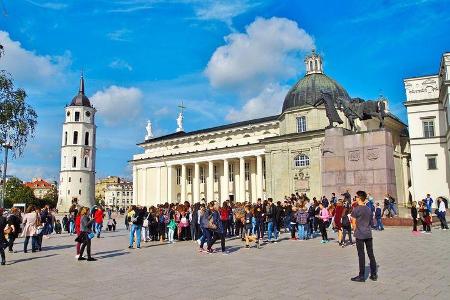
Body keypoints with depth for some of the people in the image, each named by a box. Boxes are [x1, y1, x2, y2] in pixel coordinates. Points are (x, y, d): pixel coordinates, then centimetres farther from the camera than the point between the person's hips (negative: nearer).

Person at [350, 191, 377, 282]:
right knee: (371, 254, 10)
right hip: (368, 234, 6)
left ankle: (361, 276, 5)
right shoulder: (368, 209, 8)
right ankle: (374, 275, 16)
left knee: (361, 255, -1)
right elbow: (371, 222, 12)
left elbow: (354, 223, -6)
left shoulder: (356, 209, -10)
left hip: (360, 235, -5)